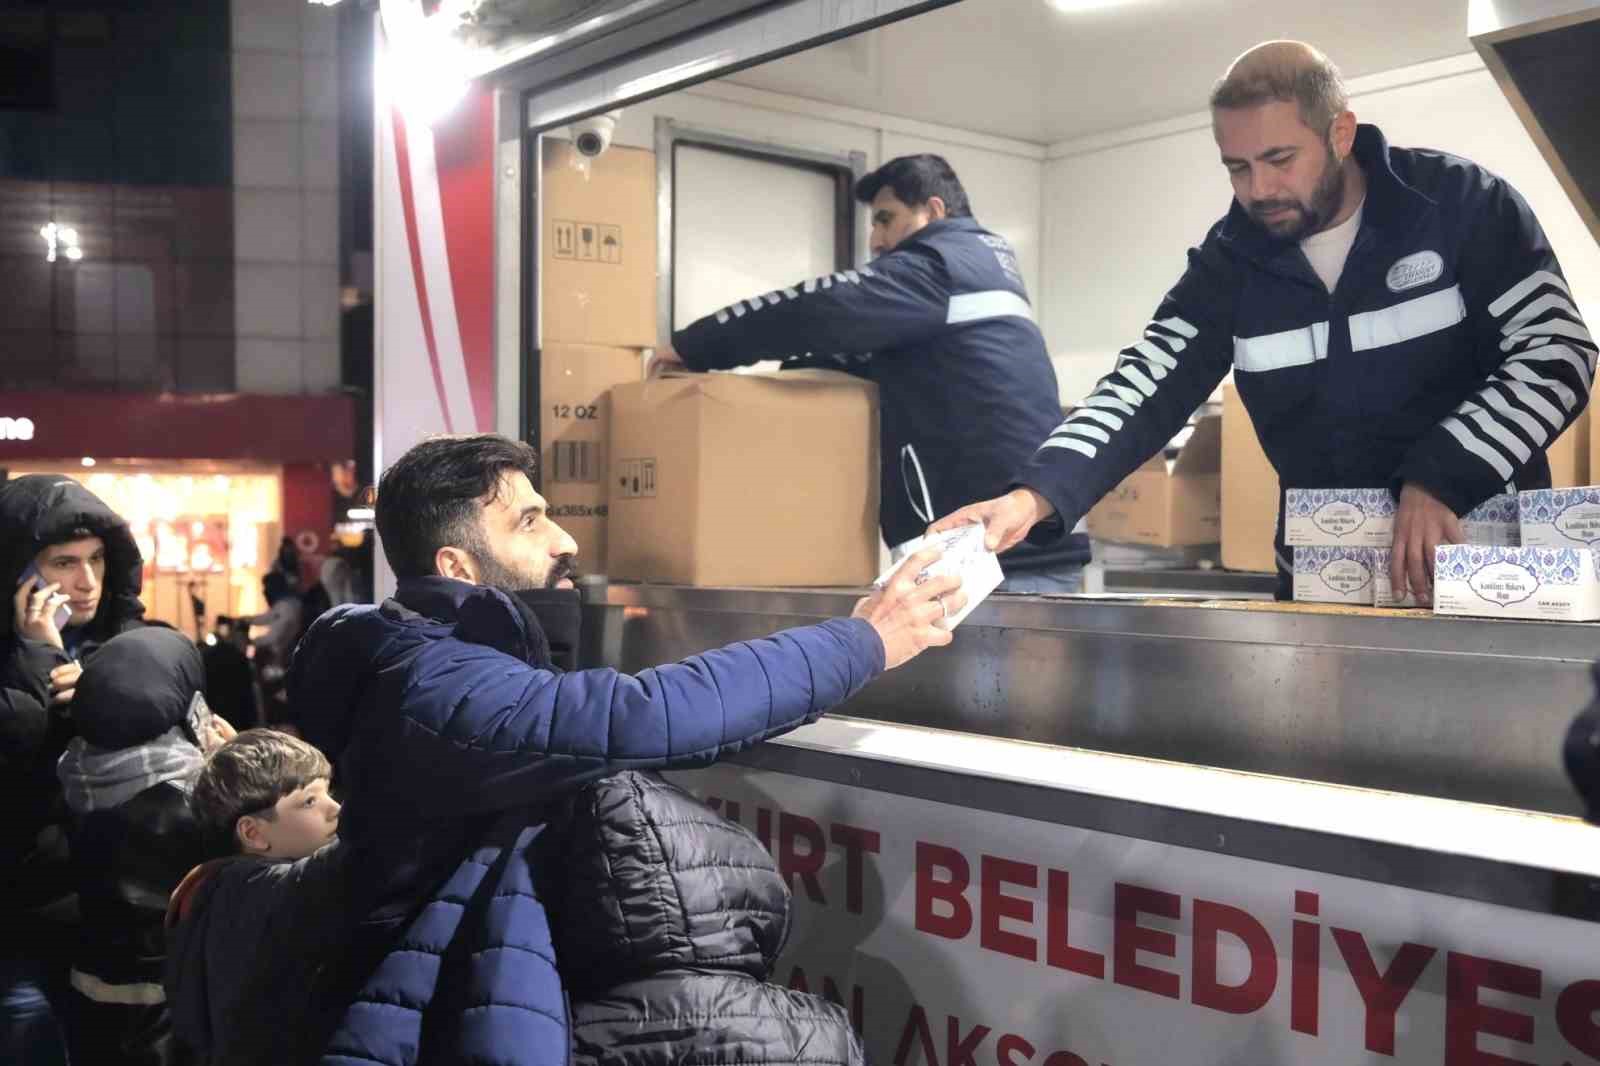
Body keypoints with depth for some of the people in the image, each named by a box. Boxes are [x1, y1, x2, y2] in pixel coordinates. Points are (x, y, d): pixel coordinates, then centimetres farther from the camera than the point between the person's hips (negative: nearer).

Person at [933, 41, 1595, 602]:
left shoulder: (1463, 204, -10)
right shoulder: (1230, 261, -3)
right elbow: (1147, 387, -11)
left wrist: (1440, 478, -27)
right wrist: (1036, 495, -28)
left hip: (1480, 552, -2)